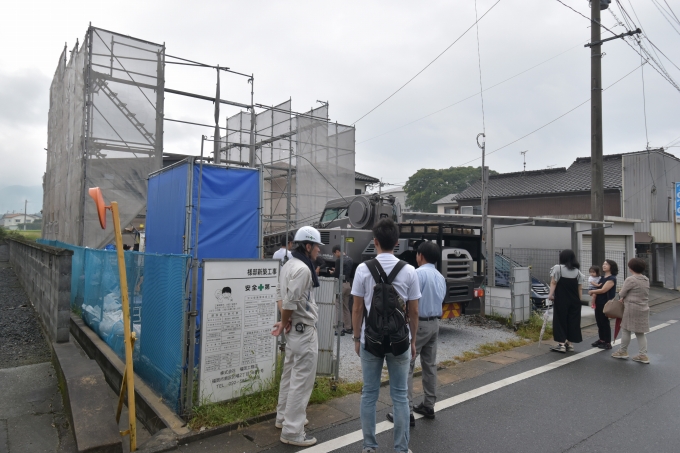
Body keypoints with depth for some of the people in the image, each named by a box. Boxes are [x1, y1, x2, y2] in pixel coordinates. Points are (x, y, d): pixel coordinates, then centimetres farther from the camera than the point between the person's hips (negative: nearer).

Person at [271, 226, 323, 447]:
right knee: (302, 380, -1)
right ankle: (292, 431, 7)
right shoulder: (302, 269, -22)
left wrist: (285, 321, 0)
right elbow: (290, 301, -26)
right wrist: (285, 322, -9)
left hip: (294, 328, 10)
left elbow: (281, 295, 10)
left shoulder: (288, 265, 9)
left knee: (290, 374, 20)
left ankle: (284, 417, 35)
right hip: (303, 329, -10)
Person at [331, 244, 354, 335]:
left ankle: (340, 328, 0)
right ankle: (348, 327, 21)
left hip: (341, 284, -8)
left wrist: (332, 273, 6)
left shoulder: (339, 260, -15)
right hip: (348, 284, 8)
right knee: (346, 307, 16)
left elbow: (337, 274, -16)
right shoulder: (350, 260, 9)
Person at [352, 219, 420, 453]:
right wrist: (412, 340, 12)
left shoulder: (363, 269, -8)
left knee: (369, 395, 13)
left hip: (370, 339, 0)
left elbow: (357, 309, -3)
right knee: (400, 396, 12)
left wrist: (357, 338, 9)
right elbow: (413, 312, -1)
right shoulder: (409, 271, -6)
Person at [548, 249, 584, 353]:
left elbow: (553, 283, -11)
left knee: (560, 320, 1)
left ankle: (561, 344, 0)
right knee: (573, 321, 10)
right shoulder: (577, 271, 9)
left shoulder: (557, 268, -5)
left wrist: (551, 294, -10)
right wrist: (579, 300, 12)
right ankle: (570, 344, 16)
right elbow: (579, 288, 7)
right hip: (574, 301, 4)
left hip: (561, 300, -4)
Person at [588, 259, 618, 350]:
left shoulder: (612, 279, -13)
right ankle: (601, 339, 23)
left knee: (605, 322, -2)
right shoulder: (602, 277, 13)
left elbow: (603, 290, -19)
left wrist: (591, 291, -5)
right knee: (599, 321, 12)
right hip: (598, 303, 8)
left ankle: (608, 343, 7)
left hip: (606, 304, -8)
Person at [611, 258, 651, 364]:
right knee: (640, 332, 12)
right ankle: (643, 355, 12)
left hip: (632, 308, -7)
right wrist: (625, 298, 8)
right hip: (644, 309, 7)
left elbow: (621, 293, -10)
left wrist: (623, 297, 12)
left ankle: (623, 351, 15)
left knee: (626, 330, 6)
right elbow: (639, 293, 14)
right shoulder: (646, 280, 8)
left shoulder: (630, 280, -16)